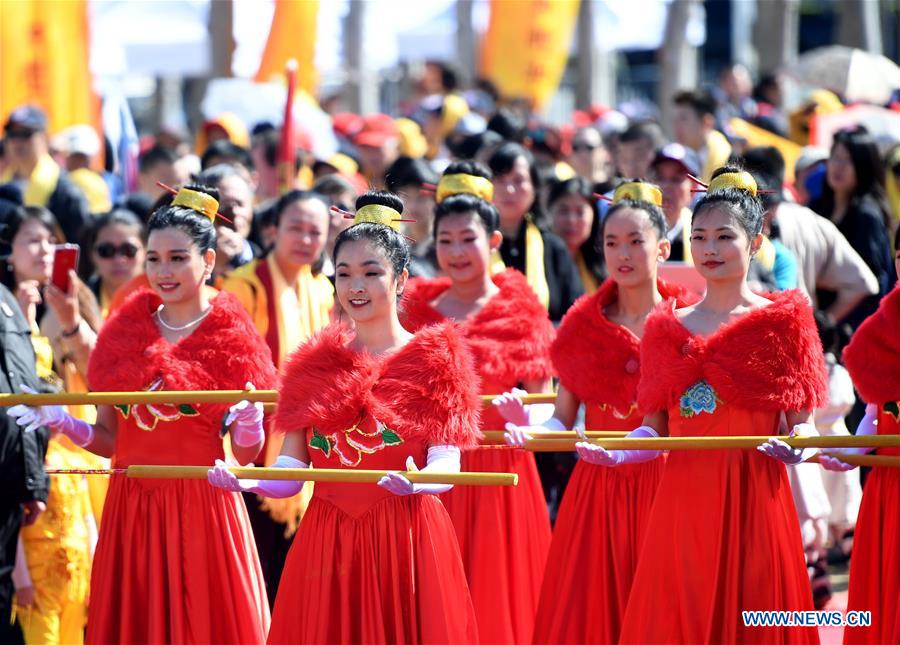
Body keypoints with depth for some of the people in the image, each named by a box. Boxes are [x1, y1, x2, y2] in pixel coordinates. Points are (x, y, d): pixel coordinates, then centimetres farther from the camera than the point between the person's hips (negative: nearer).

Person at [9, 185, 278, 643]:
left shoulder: (231, 343, -2)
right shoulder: (124, 334, 8)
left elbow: (245, 456, -1)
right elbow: (110, 439, 11)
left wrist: (248, 427, -22)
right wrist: (67, 424, -6)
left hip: (201, 510, -3)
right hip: (131, 510, 3)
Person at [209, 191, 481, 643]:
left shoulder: (433, 361, 2)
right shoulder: (315, 366, 12)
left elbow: (446, 462, -8)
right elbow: (291, 470, 6)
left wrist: (419, 481, -29)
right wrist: (248, 482, -14)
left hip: (406, 542, -3)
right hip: (327, 546, 3)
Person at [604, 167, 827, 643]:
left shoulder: (782, 320, 4)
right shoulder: (668, 328, 13)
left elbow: (803, 422, 1)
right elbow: (654, 430, 11)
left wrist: (795, 447, -20)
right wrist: (614, 454, -6)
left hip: (753, 501, -3)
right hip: (682, 501, 3)